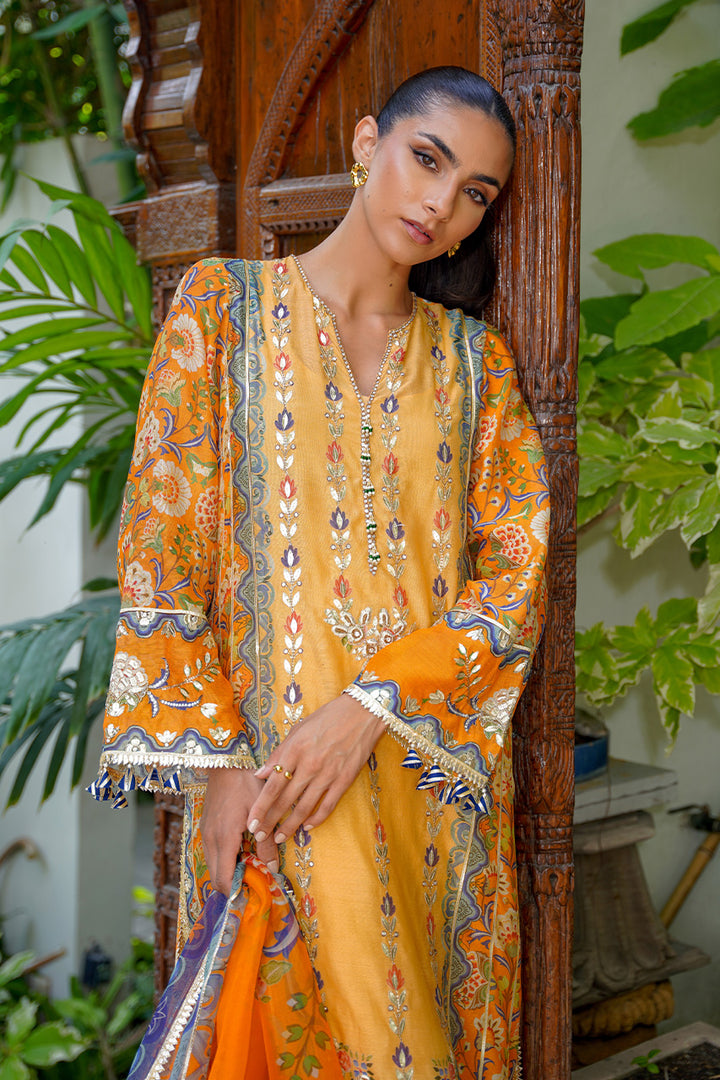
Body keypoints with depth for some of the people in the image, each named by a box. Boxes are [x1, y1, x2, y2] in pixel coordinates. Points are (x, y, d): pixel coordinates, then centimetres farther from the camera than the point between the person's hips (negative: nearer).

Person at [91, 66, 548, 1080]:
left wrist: (374, 705, -14)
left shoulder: (475, 356, 7)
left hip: (435, 763, 2)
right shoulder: (224, 303, 1)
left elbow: (517, 563, -1)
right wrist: (215, 758, -11)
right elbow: (162, 541, -4)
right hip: (267, 774, -2)